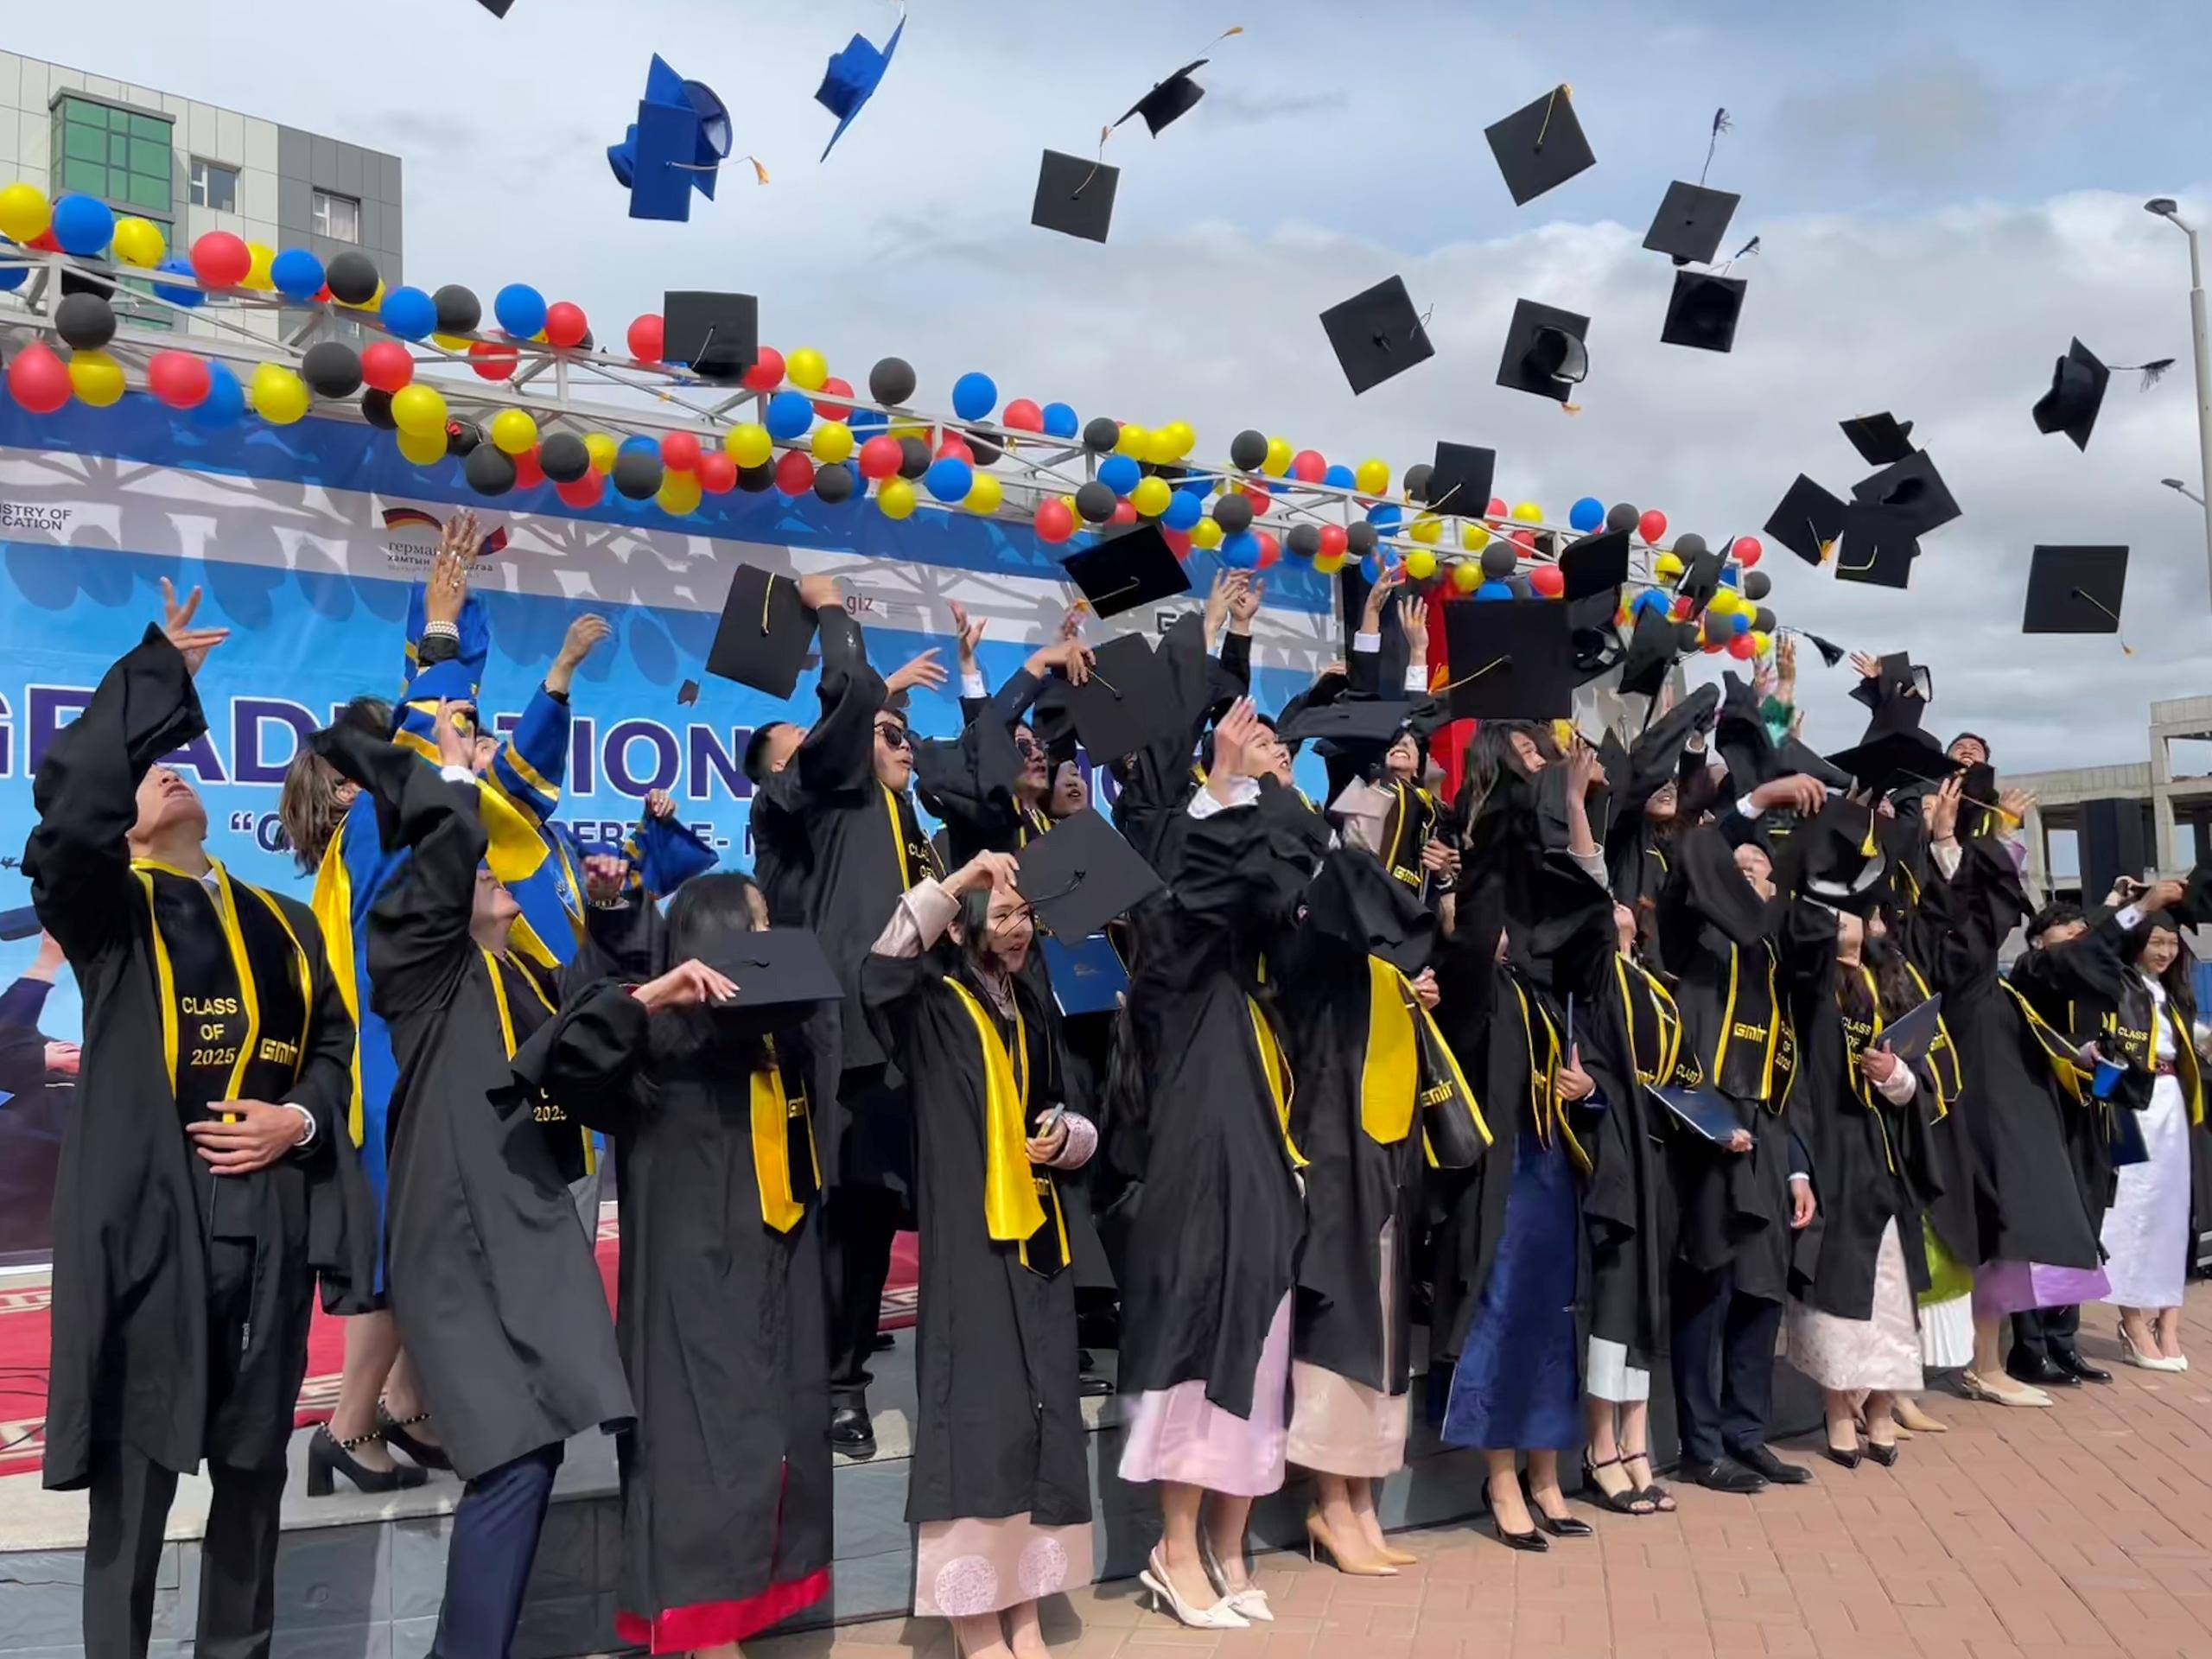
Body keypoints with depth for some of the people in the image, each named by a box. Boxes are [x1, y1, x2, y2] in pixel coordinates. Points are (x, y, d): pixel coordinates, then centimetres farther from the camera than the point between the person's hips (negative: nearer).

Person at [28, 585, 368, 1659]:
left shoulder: (282, 922, 17)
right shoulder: (108, 910, 2)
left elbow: (334, 1041, 16)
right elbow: (66, 800, -18)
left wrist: (298, 1121, -5)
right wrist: (158, 670, -12)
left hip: (267, 1226, 4)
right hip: (151, 1221, -4)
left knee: (253, 1473, 12)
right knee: (134, 1485, 2)